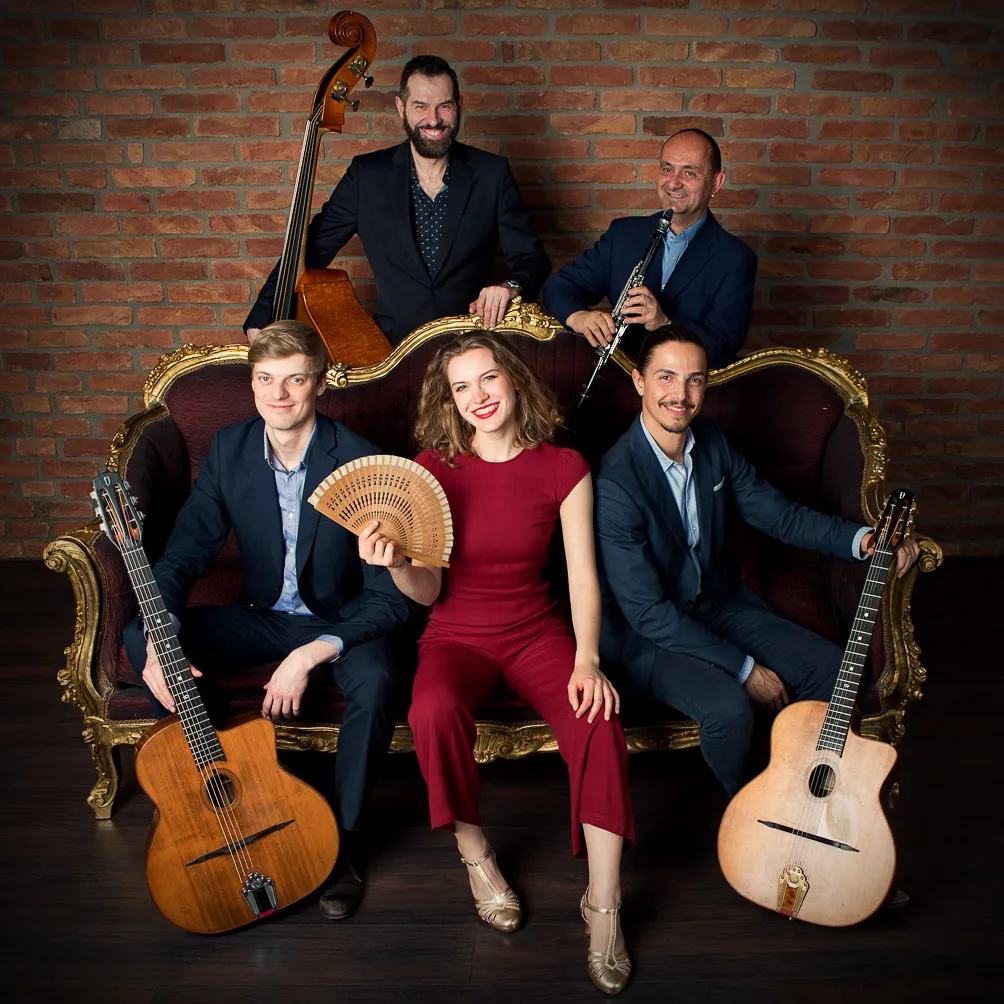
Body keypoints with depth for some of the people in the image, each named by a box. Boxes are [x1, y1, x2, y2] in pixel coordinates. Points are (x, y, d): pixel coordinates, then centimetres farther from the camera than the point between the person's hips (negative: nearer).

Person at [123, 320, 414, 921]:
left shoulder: (360, 463, -21)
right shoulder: (229, 450, -6)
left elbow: (390, 598, -22)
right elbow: (186, 553, -7)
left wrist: (311, 654, -33)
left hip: (340, 622, -4)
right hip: (263, 617, 4)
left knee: (375, 680, -36)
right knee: (139, 640, -15)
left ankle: (343, 838, -8)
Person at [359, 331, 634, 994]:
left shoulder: (563, 468, -3)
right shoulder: (433, 467, -4)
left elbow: (583, 577, -3)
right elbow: (428, 591, -5)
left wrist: (587, 659, -18)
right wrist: (396, 565, -27)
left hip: (537, 631, 1)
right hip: (458, 635, 0)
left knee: (600, 721, -27)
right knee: (434, 710, -33)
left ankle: (604, 906, -10)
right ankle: (475, 855, -4)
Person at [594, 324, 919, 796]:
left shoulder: (711, 441, -3)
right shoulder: (615, 483, -27)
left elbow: (778, 513, 5)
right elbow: (647, 612, -25)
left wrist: (861, 538, -13)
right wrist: (744, 668, -20)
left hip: (717, 601, 7)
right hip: (647, 632, -7)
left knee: (830, 669, -4)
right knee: (728, 707, -30)